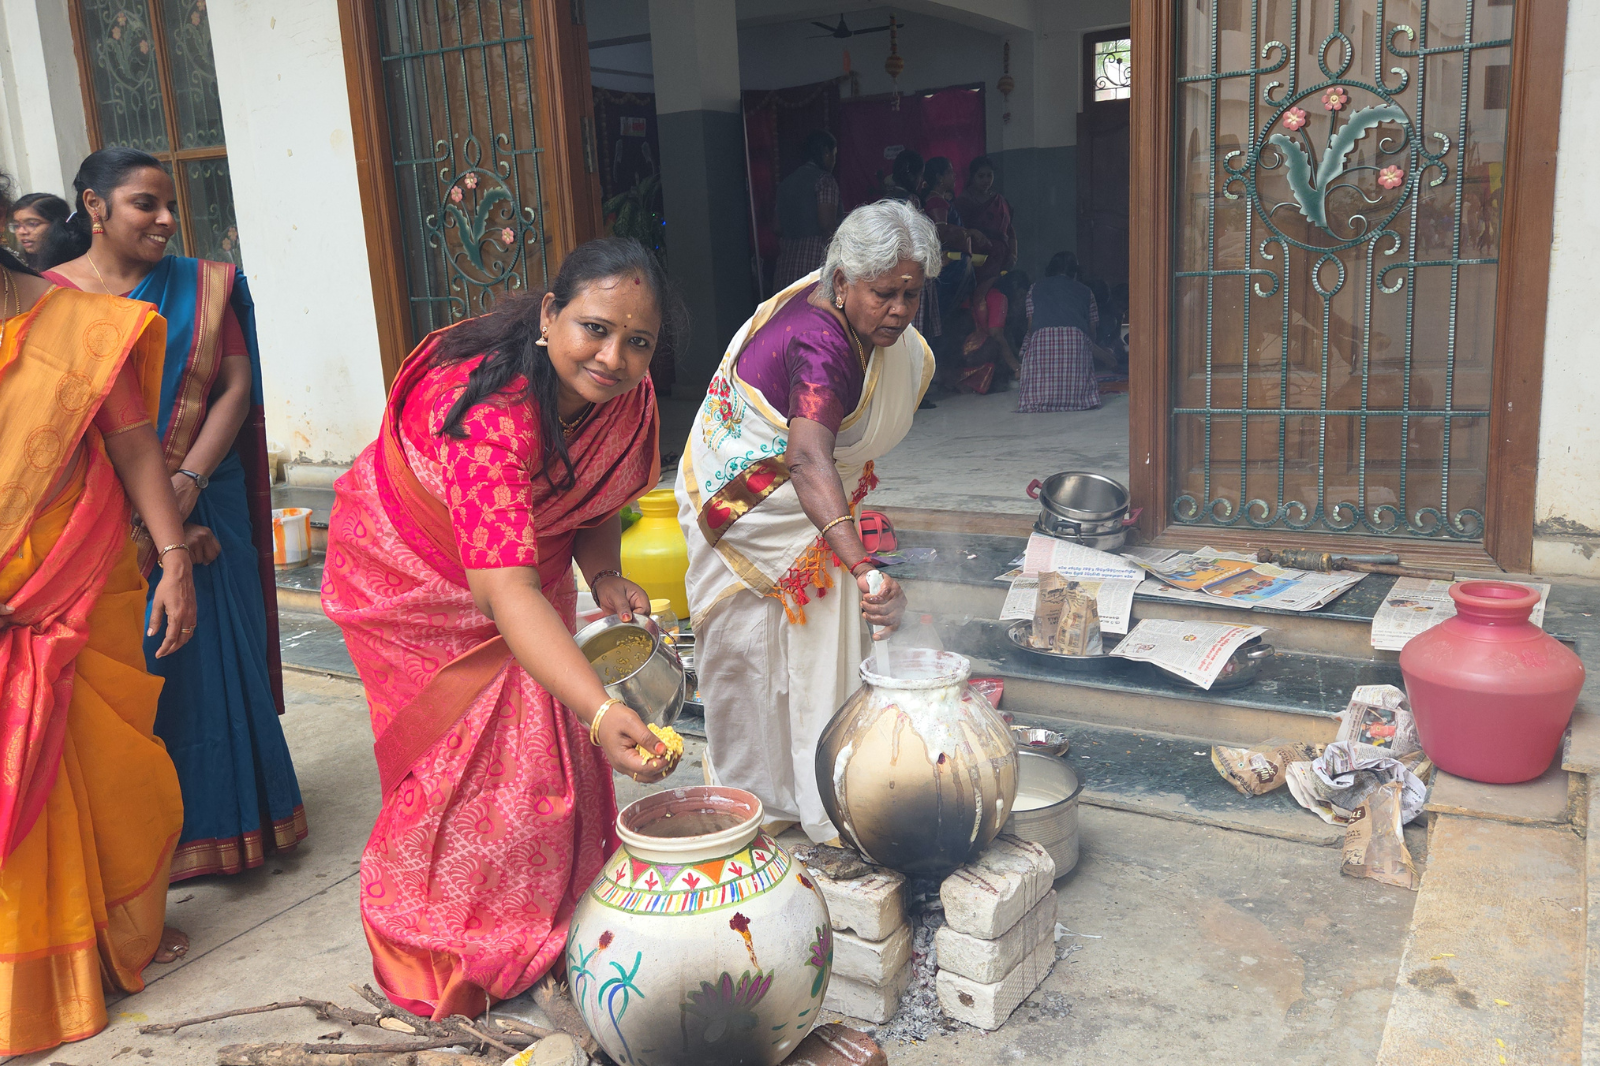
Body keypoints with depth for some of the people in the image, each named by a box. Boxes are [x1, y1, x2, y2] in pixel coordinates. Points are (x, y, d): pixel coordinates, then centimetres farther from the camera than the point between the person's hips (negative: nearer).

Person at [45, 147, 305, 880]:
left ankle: (223, 821, 23)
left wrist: (188, 482, -16)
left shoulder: (206, 288, 6)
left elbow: (236, 387, -2)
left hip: (203, 506, 2)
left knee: (214, 652, 6)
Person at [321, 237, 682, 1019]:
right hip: (417, 569, -6)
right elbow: (504, 588, -50)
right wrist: (602, 712, -61)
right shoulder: (489, 411, -42)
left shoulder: (624, 396, -18)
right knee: (461, 751, -1)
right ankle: (446, 957, 21)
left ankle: (551, 922, 30)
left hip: (528, 555, 6)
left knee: (543, 741, 9)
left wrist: (604, 576, -21)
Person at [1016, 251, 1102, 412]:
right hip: (1077, 341, 1)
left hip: (1042, 339, 0)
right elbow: (1092, 330, 21)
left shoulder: (1035, 289, 23)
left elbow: (1031, 325, 16)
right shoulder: (1085, 291, 24)